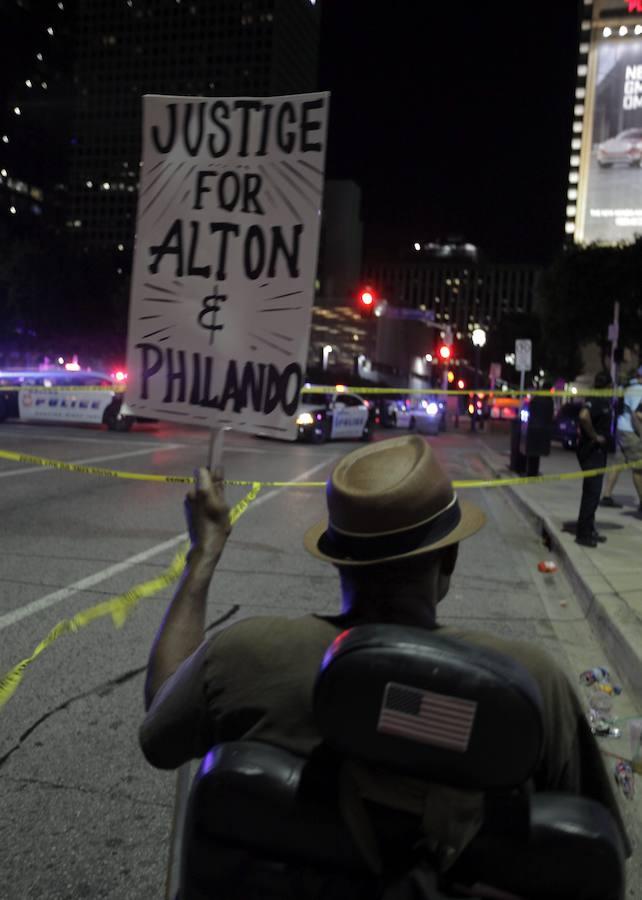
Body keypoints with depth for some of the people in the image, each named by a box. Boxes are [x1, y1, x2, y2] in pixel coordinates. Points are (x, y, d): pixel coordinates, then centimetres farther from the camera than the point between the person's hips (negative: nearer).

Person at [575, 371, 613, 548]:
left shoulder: (603, 401, 13)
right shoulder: (598, 401, -18)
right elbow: (584, 416, -37)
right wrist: (595, 436, -25)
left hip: (596, 452, 10)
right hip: (593, 451, -10)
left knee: (592, 493, 17)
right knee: (592, 493, -6)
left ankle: (588, 530, 27)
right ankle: (583, 533, -2)